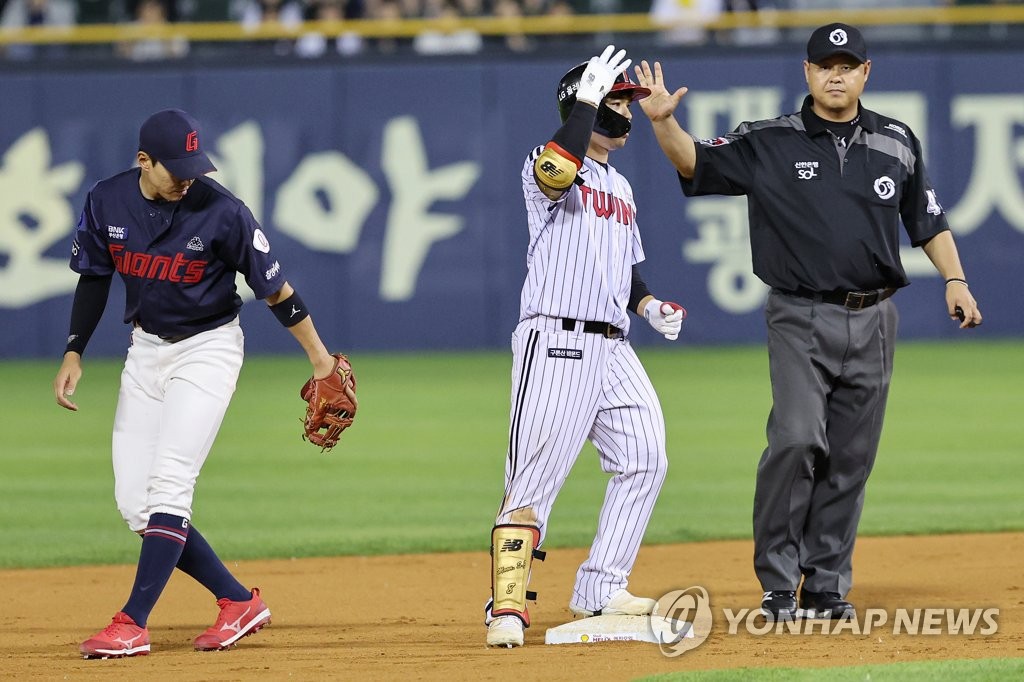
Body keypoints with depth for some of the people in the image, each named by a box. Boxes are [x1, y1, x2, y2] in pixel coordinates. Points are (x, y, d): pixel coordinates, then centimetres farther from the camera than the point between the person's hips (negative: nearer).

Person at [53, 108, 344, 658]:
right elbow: (94, 278, 9)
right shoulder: (107, 203, -7)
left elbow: (273, 286, -10)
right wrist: (73, 354, 2)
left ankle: (132, 624, -17)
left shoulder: (221, 212, -19)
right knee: (134, 503, 0)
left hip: (207, 349, -5)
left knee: (168, 485, -17)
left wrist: (320, 357, -4)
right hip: (145, 351, 5)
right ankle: (239, 603, 9)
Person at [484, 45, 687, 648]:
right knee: (536, 479, -12)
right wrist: (587, 98, -27)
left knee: (645, 460, 5)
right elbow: (555, 173, -31)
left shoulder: (620, 187, 22)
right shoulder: (550, 164, -4)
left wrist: (648, 304, 10)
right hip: (555, 343, -8)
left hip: (612, 346, 8)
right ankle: (507, 608, -11)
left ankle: (599, 592, 14)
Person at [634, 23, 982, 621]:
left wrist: (955, 281, 4)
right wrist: (663, 122, -26)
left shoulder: (898, 142, 8)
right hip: (802, 319, -3)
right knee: (798, 440, -17)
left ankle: (827, 587, 12)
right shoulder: (771, 144, 0)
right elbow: (696, 164, -8)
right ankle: (778, 586, -8)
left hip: (873, 320, 3)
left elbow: (928, 220, 16)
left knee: (850, 458, 4)